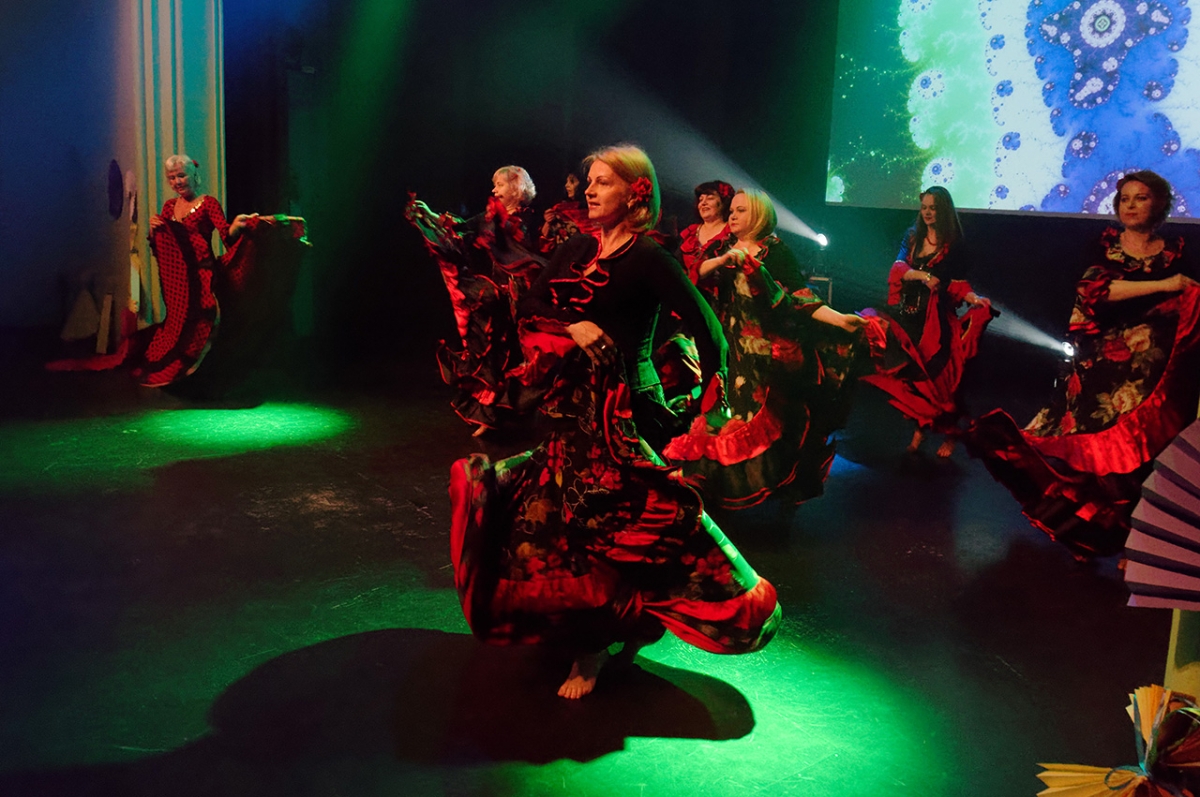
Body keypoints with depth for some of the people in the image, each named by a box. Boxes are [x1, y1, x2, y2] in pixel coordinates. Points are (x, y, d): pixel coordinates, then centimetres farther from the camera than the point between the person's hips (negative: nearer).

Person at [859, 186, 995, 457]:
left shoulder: (954, 244, 0)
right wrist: (923, 275, -22)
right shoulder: (912, 237, 9)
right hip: (909, 313, 4)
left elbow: (958, 284, -2)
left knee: (938, 375, -4)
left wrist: (974, 298, -22)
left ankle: (950, 433, 9)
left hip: (938, 317, -3)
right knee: (911, 372, 1)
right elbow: (898, 269, -4)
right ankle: (920, 427, 13)